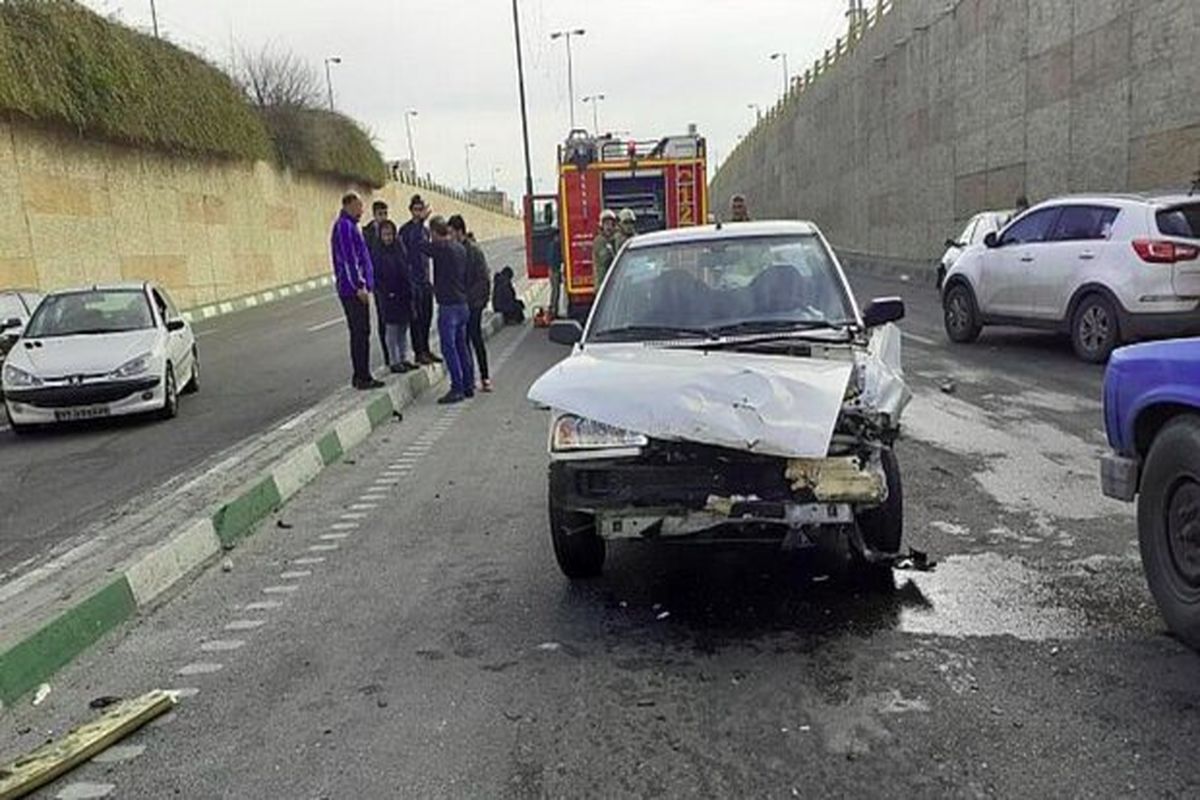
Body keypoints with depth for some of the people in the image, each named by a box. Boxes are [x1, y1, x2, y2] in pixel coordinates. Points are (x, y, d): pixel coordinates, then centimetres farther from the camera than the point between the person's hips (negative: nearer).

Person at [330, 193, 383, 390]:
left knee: (359, 332, 13)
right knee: (361, 333, -8)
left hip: (355, 290, 10)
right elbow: (348, 259, -19)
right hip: (353, 291, -10)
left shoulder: (350, 225, 19)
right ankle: (362, 377, -5)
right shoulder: (344, 226, -13)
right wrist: (359, 287, -20)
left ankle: (361, 376, 18)